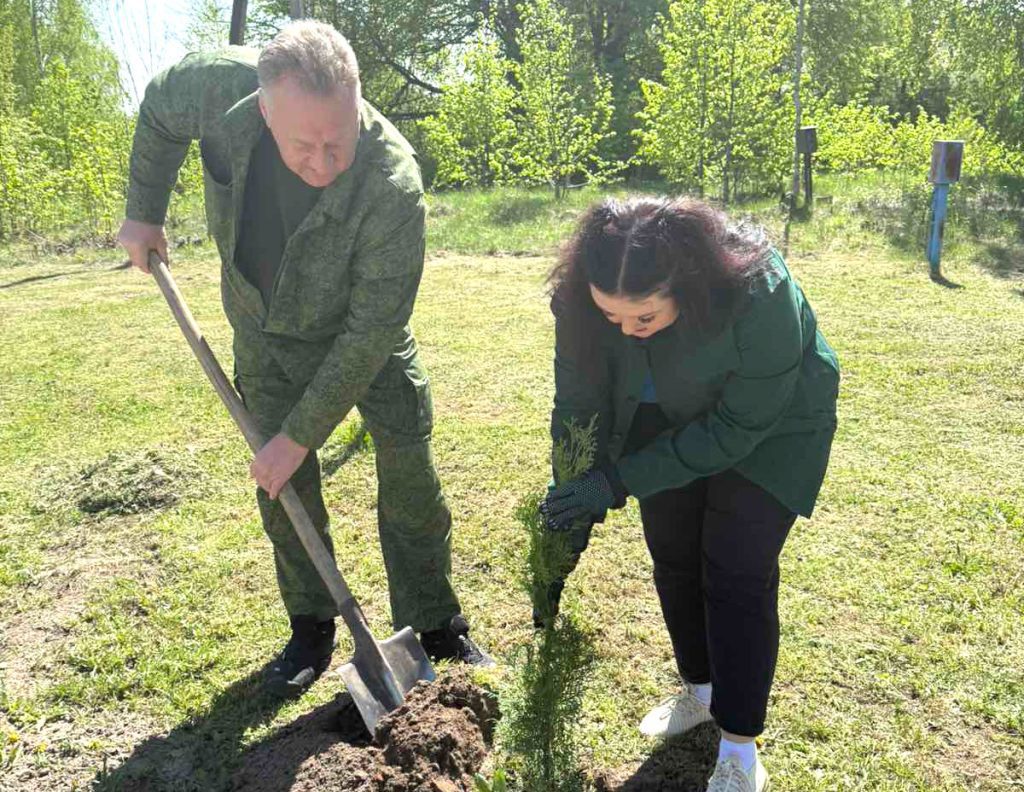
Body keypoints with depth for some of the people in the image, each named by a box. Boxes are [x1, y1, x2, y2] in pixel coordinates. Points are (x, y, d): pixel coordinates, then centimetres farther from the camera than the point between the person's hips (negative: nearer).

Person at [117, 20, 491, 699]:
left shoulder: (393, 185, -37)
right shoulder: (224, 86, -28)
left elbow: (371, 331, -31)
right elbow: (158, 108, -1)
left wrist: (301, 434, -27)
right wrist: (143, 210, 0)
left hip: (367, 337, -3)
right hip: (267, 332, 3)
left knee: (410, 474, -2)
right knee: (284, 492, 6)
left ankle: (435, 629, 17)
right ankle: (311, 631, 23)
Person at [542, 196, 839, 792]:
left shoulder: (760, 297, -40)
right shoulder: (582, 296, -28)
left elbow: (737, 428, -32)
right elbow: (577, 403, -16)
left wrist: (619, 482, -32)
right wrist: (572, 501, -17)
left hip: (768, 428, -4)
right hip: (669, 424, 5)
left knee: (737, 575, -8)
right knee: (673, 559, 10)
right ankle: (701, 691, 34)